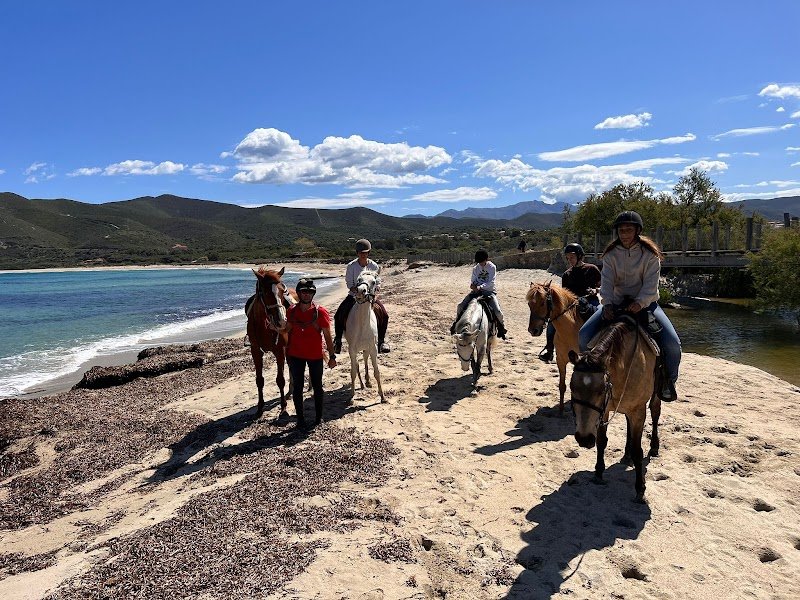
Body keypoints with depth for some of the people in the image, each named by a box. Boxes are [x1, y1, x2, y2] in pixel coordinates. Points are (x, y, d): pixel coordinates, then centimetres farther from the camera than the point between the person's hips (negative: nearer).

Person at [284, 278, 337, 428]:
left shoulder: (321, 312, -11)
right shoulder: (292, 311, -2)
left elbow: (327, 336, -8)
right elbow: (288, 331, 10)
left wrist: (332, 356, -7)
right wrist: (287, 353, 8)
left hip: (315, 355, -2)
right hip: (295, 355, 2)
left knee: (317, 386, 12)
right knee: (297, 387, 8)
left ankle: (319, 416, 28)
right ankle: (300, 419, 20)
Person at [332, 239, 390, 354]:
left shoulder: (374, 266, -5)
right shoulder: (351, 266, -8)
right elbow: (350, 285, -6)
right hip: (354, 295, 0)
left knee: (384, 315, -15)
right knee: (338, 316, -15)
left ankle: (381, 341, 3)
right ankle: (337, 340, 4)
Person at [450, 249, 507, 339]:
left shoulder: (492, 267, -7)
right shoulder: (476, 268, 6)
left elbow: (491, 282, -15)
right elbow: (473, 280, 9)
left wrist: (480, 287, -28)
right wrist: (472, 284, -16)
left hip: (489, 291, -4)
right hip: (476, 291, 4)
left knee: (497, 311, -22)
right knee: (461, 306, -7)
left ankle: (501, 328, 4)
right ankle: (456, 323, 16)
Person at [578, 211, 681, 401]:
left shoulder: (650, 253, -6)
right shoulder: (611, 254, 0)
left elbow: (651, 282, -14)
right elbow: (607, 280, -11)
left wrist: (640, 302, -32)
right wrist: (607, 303, -29)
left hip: (645, 303, -2)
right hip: (616, 303, 2)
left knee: (672, 343, -21)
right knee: (584, 334, -15)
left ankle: (669, 380, 7)